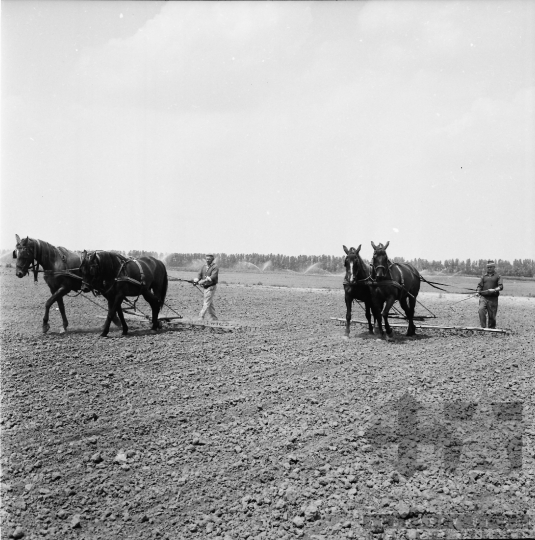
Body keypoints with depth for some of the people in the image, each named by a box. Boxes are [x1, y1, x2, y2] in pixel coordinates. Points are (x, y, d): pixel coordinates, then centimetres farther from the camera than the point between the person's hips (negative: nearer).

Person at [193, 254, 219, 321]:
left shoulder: (215, 267, -10)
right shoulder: (204, 267, 12)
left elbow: (213, 277, -23)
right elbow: (200, 274, 5)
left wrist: (204, 281, -32)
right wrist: (196, 281, -16)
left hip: (211, 287, -8)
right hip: (205, 287, 8)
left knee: (207, 303, -10)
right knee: (210, 304, 12)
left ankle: (201, 317, -12)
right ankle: (214, 318, 19)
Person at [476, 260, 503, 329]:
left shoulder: (497, 276, 10)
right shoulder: (483, 276, 18)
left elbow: (501, 286, -2)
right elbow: (480, 285, 13)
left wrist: (494, 290, -22)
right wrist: (478, 291, -8)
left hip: (493, 298, -1)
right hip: (483, 297, 1)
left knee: (492, 315, 1)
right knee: (481, 309, -21)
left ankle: (491, 328, 16)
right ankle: (483, 327, -19)